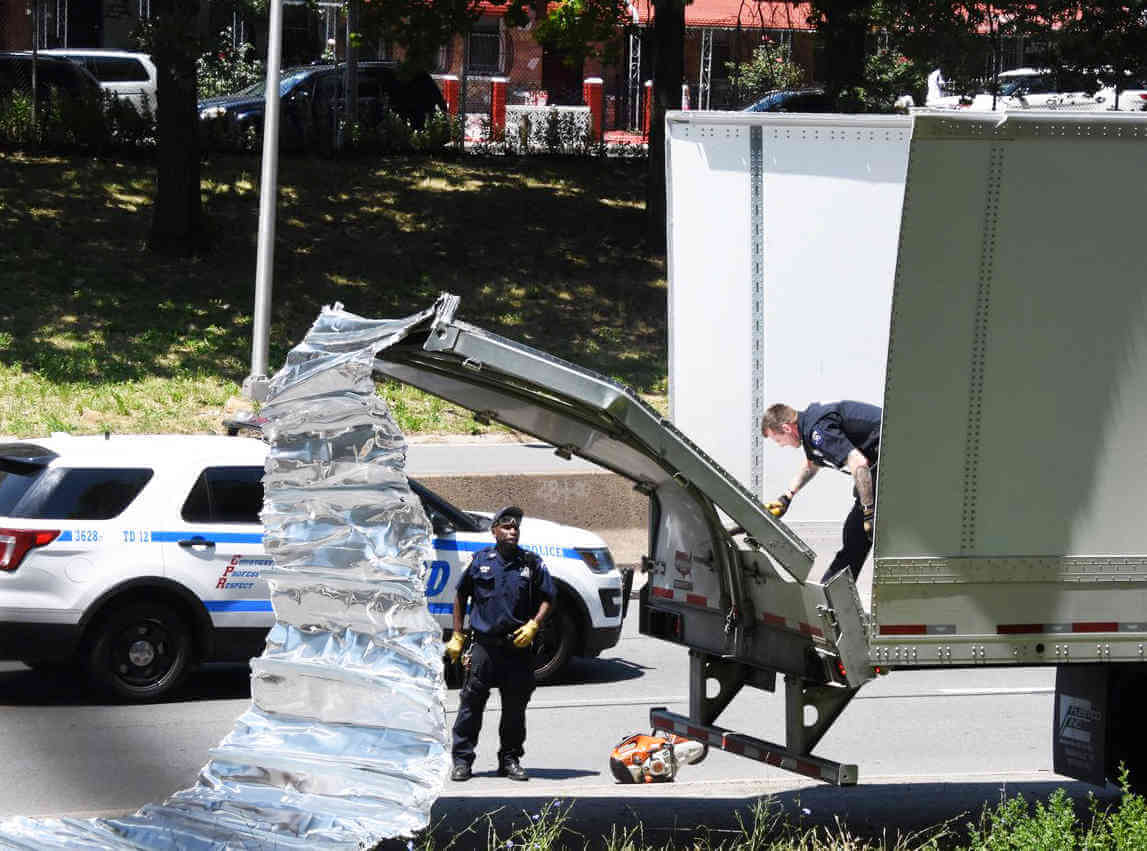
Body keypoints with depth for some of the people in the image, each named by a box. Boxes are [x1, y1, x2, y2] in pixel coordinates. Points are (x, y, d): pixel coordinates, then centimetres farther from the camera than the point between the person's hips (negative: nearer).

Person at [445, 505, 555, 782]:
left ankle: (510, 760, 18)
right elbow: (461, 596, 14)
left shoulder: (532, 563, 5)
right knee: (472, 704, -2)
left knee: (515, 707, 7)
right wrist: (457, 636, 11)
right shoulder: (480, 561, 4)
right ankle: (462, 760, 3)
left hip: (519, 647, 1)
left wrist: (533, 626, -7)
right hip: (485, 645, -1)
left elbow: (546, 599, 10)